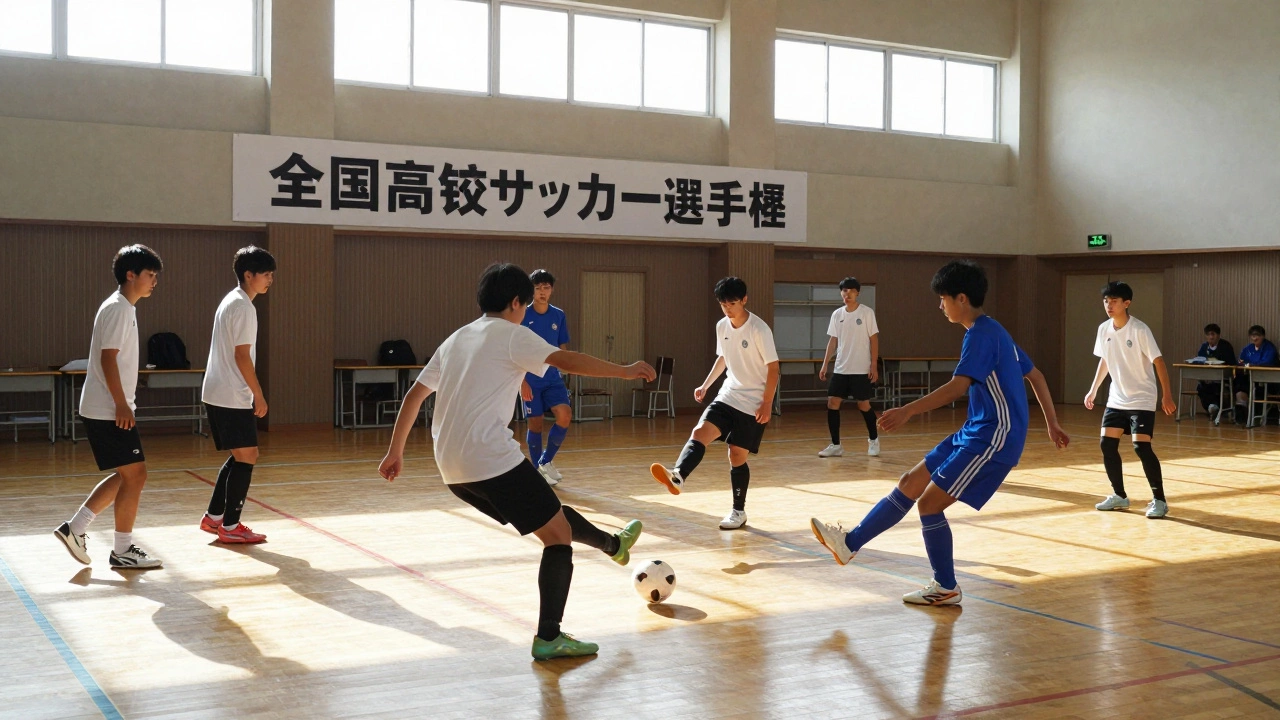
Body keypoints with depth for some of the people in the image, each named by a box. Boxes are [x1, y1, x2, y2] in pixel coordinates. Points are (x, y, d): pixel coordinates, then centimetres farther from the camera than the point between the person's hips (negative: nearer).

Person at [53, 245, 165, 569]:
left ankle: (75, 528, 18)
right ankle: (123, 551, 4)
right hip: (108, 411, -10)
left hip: (109, 409, 10)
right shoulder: (117, 308, -14)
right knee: (135, 474, -5)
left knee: (126, 475, 15)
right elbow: (108, 359, -21)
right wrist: (122, 405, -21)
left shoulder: (124, 308, 16)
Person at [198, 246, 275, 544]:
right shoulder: (243, 307, -15)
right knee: (247, 457, -3)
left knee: (239, 456, 17)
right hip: (232, 397, -10)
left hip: (217, 394, 10)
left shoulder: (230, 301, 15)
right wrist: (259, 395, -13)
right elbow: (242, 356, -18)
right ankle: (230, 527, 2)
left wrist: (251, 393, 21)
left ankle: (213, 517, 22)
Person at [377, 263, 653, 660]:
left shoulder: (456, 339, 20)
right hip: (492, 460, -8)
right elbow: (566, 360, -16)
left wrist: (396, 451, 27)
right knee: (558, 534, 1)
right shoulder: (511, 335, -2)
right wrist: (624, 371, -10)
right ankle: (549, 638, -2)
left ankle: (612, 544, 42)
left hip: (452, 469, 8)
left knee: (550, 515, 25)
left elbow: (414, 395, 22)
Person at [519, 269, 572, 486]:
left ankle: (546, 461, 5)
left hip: (553, 378, 3)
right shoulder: (522, 316, -6)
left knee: (565, 416, -14)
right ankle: (538, 471, 16)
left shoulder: (559, 316, 4)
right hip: (530, 380, -3)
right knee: (535, 424, 1)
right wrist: (522, 381, -12)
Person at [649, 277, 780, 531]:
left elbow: (773, 368, -13)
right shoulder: (722, 326, 3)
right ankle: (677, 477, -37)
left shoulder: (759, 329, -17)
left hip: (753, 403, -6)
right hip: (727, 396, 6)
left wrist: (767, 403, -17)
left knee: (737, 455, -1)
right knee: (700, 432, -18)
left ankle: (739, 511, 14)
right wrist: (706, 385, 13)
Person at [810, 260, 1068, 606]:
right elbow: (1036, 376, 22)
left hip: (994, 438, -10)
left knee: (929, 501, -8)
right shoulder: (993, 331, 15)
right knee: (910, 483, 9)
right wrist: (1052, 424, 28)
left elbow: (958, 386, -28)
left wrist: (908, 411, -34)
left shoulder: (981, 334, -15)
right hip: (974, 433, 10)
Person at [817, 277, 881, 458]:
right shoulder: (836, 315, 6)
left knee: (863, 405, 1)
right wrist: (825, 364, 4)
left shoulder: (867, 313, -5)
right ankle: (835, 445, 5)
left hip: (861, 369, -4)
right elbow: (832, 341, 11)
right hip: (840, 368, 4)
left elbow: (874, 340, -4)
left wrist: (874, 365, -9)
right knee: (832, 403, -3)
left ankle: (873, 439, 24)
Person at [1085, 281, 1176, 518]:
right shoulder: (1104, 329, 0)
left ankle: (1159, 500, -4)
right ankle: (1119, 496, 18)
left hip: (1142, 400, -6)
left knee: (1141, 447, -15)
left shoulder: (1139, 330, -18)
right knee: (1107, 445, 2)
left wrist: (1167, 395, -21)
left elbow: (1158, 361, -17)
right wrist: (1093, 390, 16)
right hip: (1116, 399, 6)